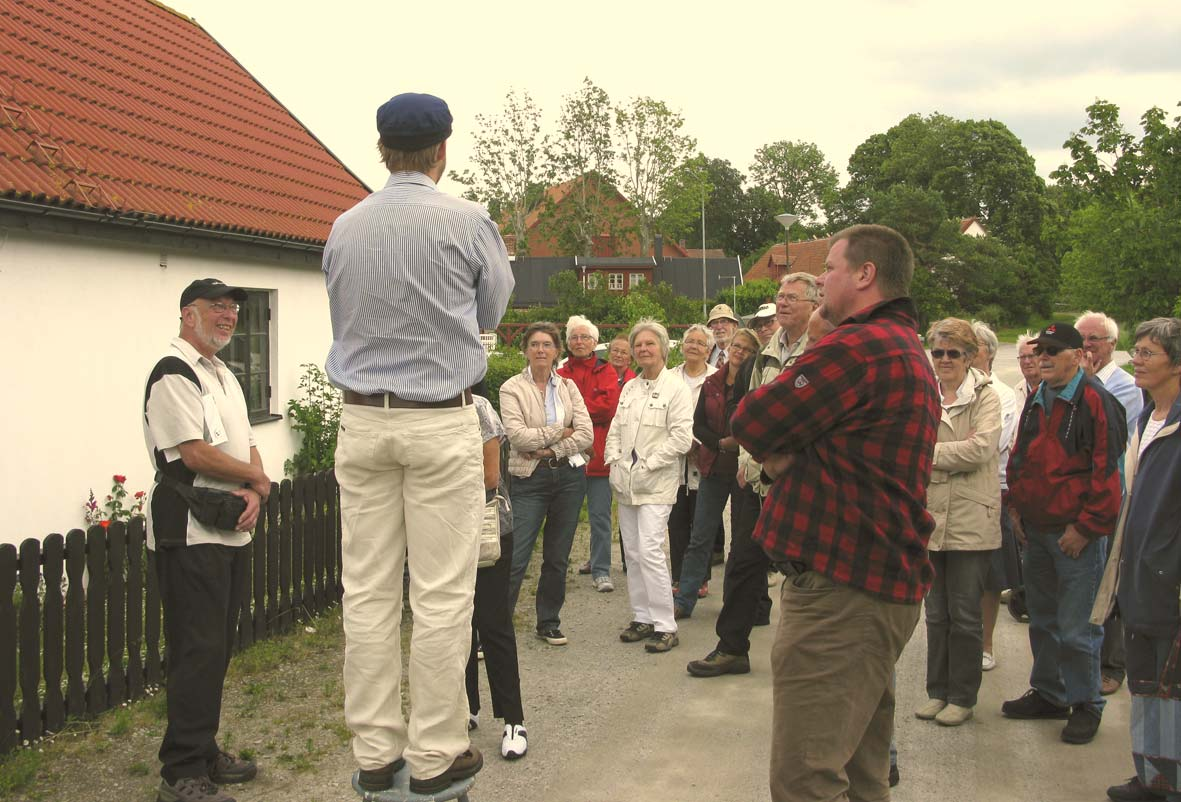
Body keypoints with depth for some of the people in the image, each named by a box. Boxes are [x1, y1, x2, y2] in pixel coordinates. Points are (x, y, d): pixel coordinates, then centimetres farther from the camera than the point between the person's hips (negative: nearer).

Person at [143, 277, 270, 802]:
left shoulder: (224, 376, 19)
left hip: (233, 530, 9)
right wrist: (258, 480, -6)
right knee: (197, 653, -8)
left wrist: (253, 494, -3)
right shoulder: (173, 374, -11)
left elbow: (247, 445, 17)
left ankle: (205, 753, 25)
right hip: (190, 533, -9)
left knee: (217, 648, 15)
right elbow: (195, 453, -20)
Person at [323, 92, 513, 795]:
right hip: (442, 423, -4)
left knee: (369, 591, 7)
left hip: (362, 420, 4)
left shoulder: (343, 229, 6)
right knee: (442, 592, 1)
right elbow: (495, 309, 7)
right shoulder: (466, 222, -6)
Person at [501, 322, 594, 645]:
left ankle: (549, 622, 23)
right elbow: (518, 436, -15)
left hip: (569, 475, 4)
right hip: (530, 478, -4)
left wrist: (550, 450, -12)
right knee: (515, 558, -9)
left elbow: (586, 434, -1)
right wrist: (560, 432, -8)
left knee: (558, 557, 10)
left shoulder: (568, 387, 8)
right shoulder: (512, 388, -2)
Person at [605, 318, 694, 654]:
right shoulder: (629, 387, 14)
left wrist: (647, 465, -13)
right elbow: (615, 429, 17)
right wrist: (614, 463, 2)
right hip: (625, 483, 7)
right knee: (632, 552, 10)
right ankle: (642, 617, 20)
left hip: (656, 484, -7)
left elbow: (681, 438, -12)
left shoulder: (676, 388, -6)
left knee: (649, 550, -15)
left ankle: (665, 625, -8)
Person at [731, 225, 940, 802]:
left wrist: (776, 451, 6)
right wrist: (784, 454, -1)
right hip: (887, 583, 11)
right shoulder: (910, 352, 19)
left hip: (840, 591, -11)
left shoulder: (857, 346, -17)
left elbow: (749, 422, -13)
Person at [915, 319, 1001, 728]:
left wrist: (928, 452, -12)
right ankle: (937, 691, 24)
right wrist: (955, 452, -13)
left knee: (964, 615, 4)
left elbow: (982, 448, -16)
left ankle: (962, 697, 16)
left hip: (970, 521, -4)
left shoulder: (986, 396, -3)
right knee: (936, 612, 12)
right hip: (930, 517, 4)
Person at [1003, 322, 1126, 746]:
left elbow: (1107, 469, -15)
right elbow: (1019, 458, 20)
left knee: (1076, 627, -2)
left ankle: (1085, 705, 14)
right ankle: (1048, 694, 30)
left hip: (1076, 534, -7)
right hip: (1036, 531, 7)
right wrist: (1016, 507, 11)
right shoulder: (1036, 401, 11)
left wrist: (1086, 526, -14)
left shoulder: (1096, 401, -12)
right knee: (1043, 619, 17)